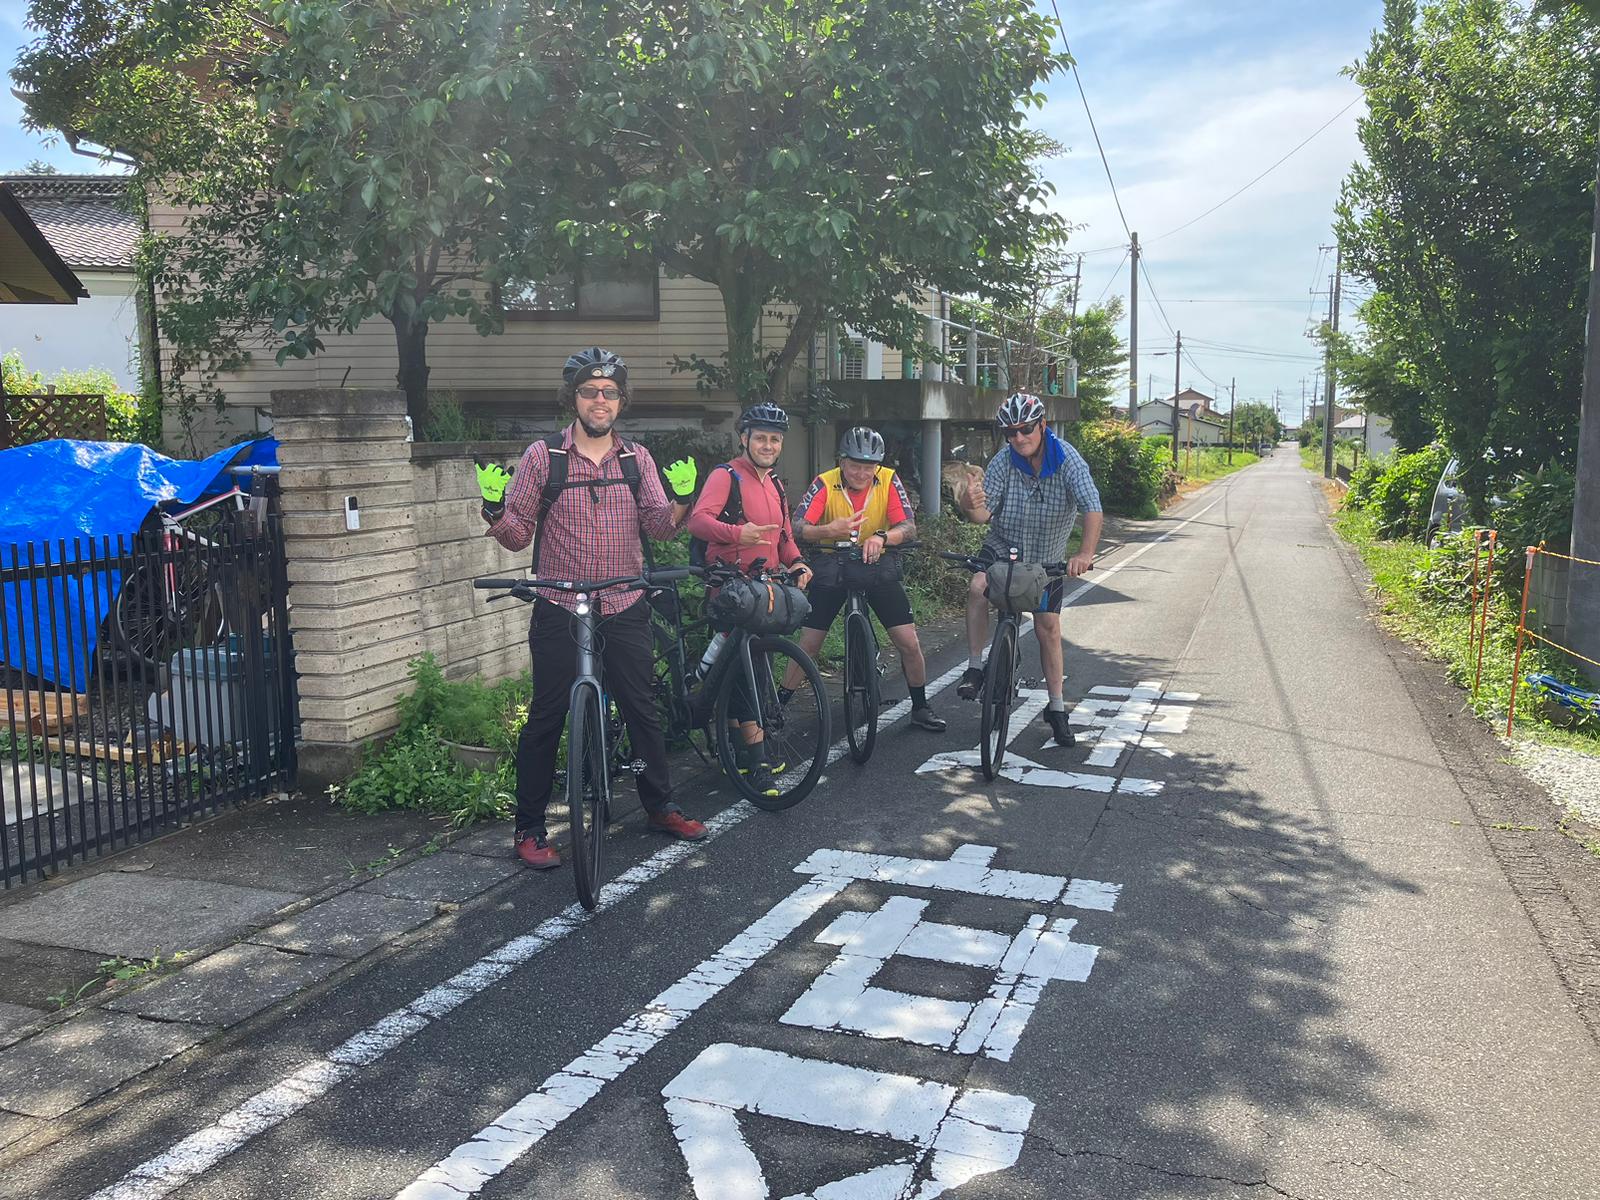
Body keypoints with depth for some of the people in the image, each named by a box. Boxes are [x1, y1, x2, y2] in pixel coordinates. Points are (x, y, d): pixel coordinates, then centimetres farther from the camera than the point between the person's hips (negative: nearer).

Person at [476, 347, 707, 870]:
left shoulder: (637, 458, 7)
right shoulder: (543, 456, -2)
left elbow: (658, 527, 0)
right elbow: (517, 535, -1)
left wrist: (679, 499, -18)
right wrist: (494, 509, -21)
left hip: (624, 607, 3)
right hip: (559, 610, -3)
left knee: (643, 709, 11)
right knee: (546, 718, 2)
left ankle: (660, 806, 28)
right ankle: (529, 828, 14)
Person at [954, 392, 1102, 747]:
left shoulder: (1067, 459, -21)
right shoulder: (1003, 462, -17)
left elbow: (1092, 508, -31)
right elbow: (985, 514, -21)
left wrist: (1086, 552, -48)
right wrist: (970, 507, -46)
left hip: (1047, 558, 0)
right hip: (1003, 546, 0)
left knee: (1048, 628, 1)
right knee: (978, 588, -30)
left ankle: (1057, 708, 15)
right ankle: (975, 668, -16)